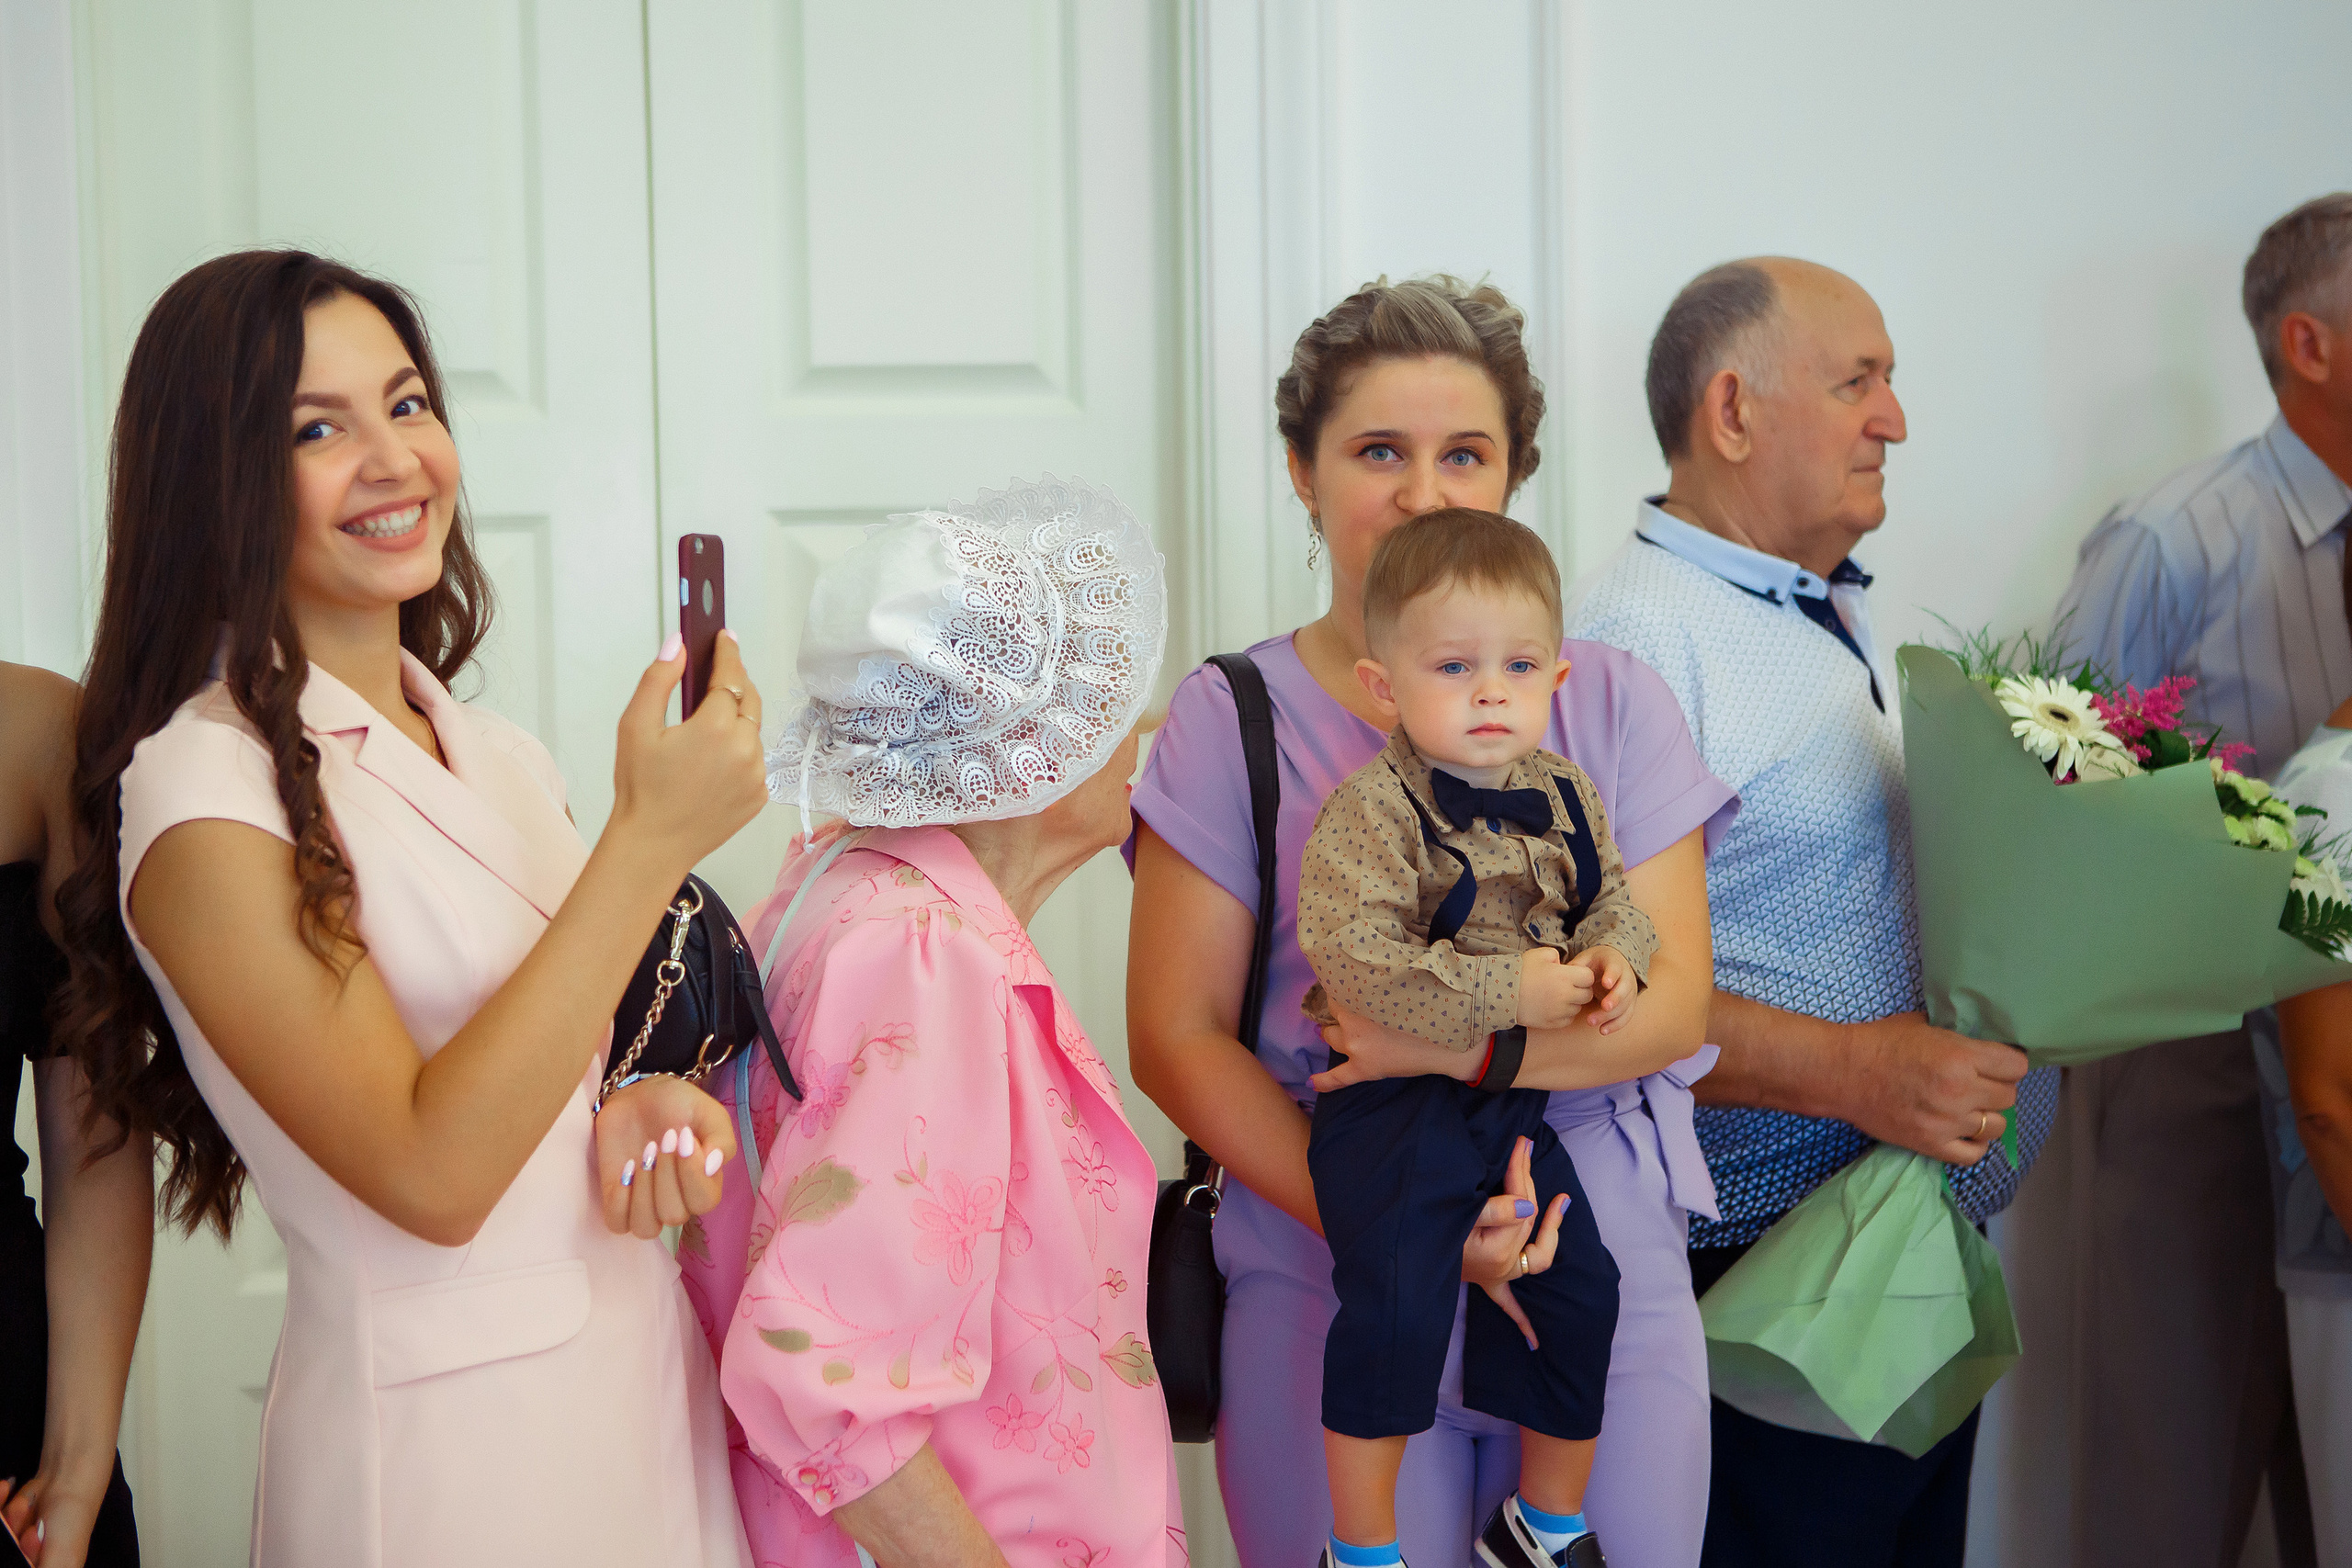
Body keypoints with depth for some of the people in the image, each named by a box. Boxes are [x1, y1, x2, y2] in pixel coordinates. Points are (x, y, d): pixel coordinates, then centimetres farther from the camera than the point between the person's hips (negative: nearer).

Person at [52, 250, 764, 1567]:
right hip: (446, 1437, -7)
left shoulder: (495, 754, 6)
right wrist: (654, 839, -25)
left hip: (648, 1374, 7)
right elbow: (427, 1174, -23)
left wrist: (647, 1108, -7)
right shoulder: (206, 792, -17)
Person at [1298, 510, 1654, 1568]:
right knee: (1395, 1312, -17)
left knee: (1581, 1294, 11)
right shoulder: (1371, 810, -17)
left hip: (1518, 1103, 7)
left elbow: (1609, 895, 17)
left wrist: (1615, 953, -7)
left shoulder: (1565, 797, 4)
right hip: (1391, 1106, -7)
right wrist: (1506, 991, -27)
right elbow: (1353, 959, -26)